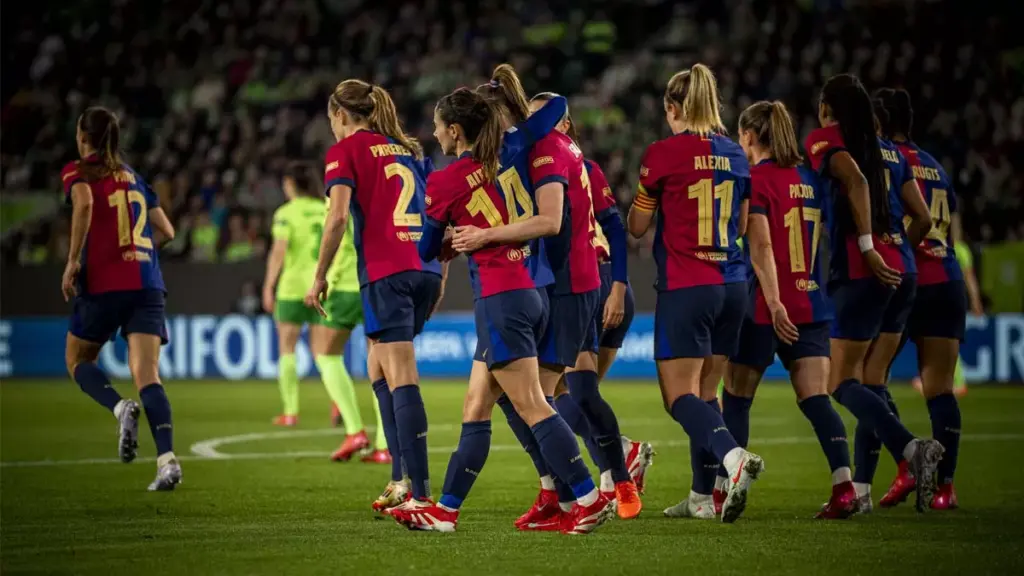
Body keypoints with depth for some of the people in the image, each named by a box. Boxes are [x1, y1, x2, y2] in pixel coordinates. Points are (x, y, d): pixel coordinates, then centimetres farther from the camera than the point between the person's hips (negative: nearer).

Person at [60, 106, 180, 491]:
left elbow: (84, 203, -20)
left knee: (77, 359, 18)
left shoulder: (77, 172, 3)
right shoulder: (134, 176, 18)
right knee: (147, 375, -5)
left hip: (103, 283, -4)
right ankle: (167, 459, -25)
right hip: (148, 284, 4)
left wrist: (73, 260, -14)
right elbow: (167, 231, 20)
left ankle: (120, 407, -12)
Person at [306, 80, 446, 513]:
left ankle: (420, 492, -17)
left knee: (402, 381, -10)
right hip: (425, 270, 6)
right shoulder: (409, 150, 21)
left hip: (385, 272, -6)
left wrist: (319, 277, -1)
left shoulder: (347, 149, 3)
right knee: (380, 371, 18)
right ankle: (402, 478, 12)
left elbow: (338, 216, -9)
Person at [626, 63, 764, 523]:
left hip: (685, 287, -6)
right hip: (731, 285, 6)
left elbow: (637, 227, 1)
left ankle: (733, 456, -30)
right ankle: (702, 495, 14)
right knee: (705, 392, 14)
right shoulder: (734, 154, 9)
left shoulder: (664, 153, -8)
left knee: (680, 395, -5)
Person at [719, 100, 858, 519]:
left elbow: (761, 246, -18)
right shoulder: (810, 179, 11)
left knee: (736, 399, 8)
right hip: (811, 304, 6)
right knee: (815, 398, -1)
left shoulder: (756, 179, -9)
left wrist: (774, 303, -23)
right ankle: (844, 487, -16)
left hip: (765, 308, -6)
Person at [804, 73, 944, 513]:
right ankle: (860, 489, 9)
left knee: (842, 383, -2)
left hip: (861, 274, -7)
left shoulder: (825, 139, -1)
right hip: (900, 272, 7)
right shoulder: (890, 151, 17)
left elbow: (855, 179, -21)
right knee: (871, 382, 11)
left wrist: (867, 247, -21)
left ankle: (911, 447, -24)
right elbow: (922, 218, 15)